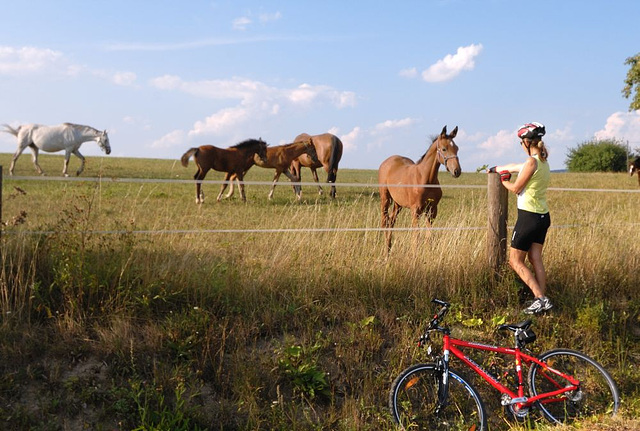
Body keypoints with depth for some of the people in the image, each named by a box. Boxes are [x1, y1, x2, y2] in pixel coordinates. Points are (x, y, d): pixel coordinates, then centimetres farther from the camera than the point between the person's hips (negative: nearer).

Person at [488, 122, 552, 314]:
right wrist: (495, 168, 38)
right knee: (535, 259, 12)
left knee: (516, 261, 1)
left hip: (528, 217, -8)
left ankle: (540, 298, -7)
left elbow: (516, 188, -12)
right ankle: (543, 300, 11)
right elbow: (515, 167, 25)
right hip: (543, 217, 8)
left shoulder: (532, 161, -17)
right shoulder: (543, 161, 10)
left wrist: (503, 180, 9)